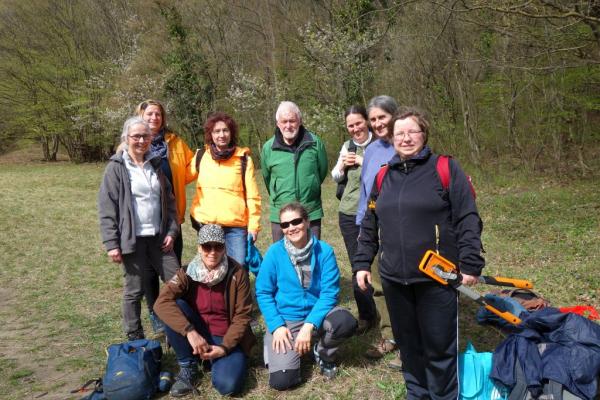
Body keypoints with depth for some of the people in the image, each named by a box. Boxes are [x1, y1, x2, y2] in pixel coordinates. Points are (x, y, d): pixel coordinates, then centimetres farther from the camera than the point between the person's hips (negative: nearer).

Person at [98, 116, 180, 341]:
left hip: (159, 238, 5)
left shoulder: (155, 164, 11)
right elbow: (106, 208, -8)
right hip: (133, 239, -5)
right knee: (135, 290, 5)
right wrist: (111, 243, -13)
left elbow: (169, 200, 14)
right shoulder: (117, 167, -4)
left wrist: (171, 231, 4)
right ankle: (135, 339, 21)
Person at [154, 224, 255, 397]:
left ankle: (217, 361, 9)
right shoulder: (188, 273, -10)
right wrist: (190, 332, -36)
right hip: (196, 336, 2)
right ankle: (188, 367, -9)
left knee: (228, 384, -27)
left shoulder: (237, 273, -12)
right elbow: (162, 303, -25)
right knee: (175, 307, -25)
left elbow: (242, 316, -9)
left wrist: (224, 347, -20)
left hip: (227, 339, -1)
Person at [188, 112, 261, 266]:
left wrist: (253, 225, -2)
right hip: (205, 224, 2)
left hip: (236, 226, -2)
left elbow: (252, 196, 1)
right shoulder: (201, 156, 6)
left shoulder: (243, 159, 1)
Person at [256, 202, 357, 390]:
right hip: (285, 320, 0)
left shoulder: (324, 251, -10)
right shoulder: (274, 252, -9)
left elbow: (329, 293, -12)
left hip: (317, 315, 1)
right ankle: (292, 350, 19)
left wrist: (309, 325, -23)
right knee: (281, 380, -19)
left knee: (346, 322, -32)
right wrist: (277, 326, -15)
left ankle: (324, 352, 4)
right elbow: (263, 293, -4)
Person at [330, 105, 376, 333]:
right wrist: (342, 164, -1)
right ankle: (366, 316, 25)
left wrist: (362, 161, -16)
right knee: (356, 265, 10)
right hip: (348, 214, 5)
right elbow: (335, 177, 19)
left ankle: (368, 316, 17)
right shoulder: (347, 146, 11)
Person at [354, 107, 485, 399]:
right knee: (408, 343, 17)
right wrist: (362, 263, 12)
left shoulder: (446, 169, -4)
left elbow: (467, 220, -6)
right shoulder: (383, 177, 11)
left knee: (439, 346, 6)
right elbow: (369, 225, 16)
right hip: (394, 278, 5)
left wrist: (470, 264, -11)